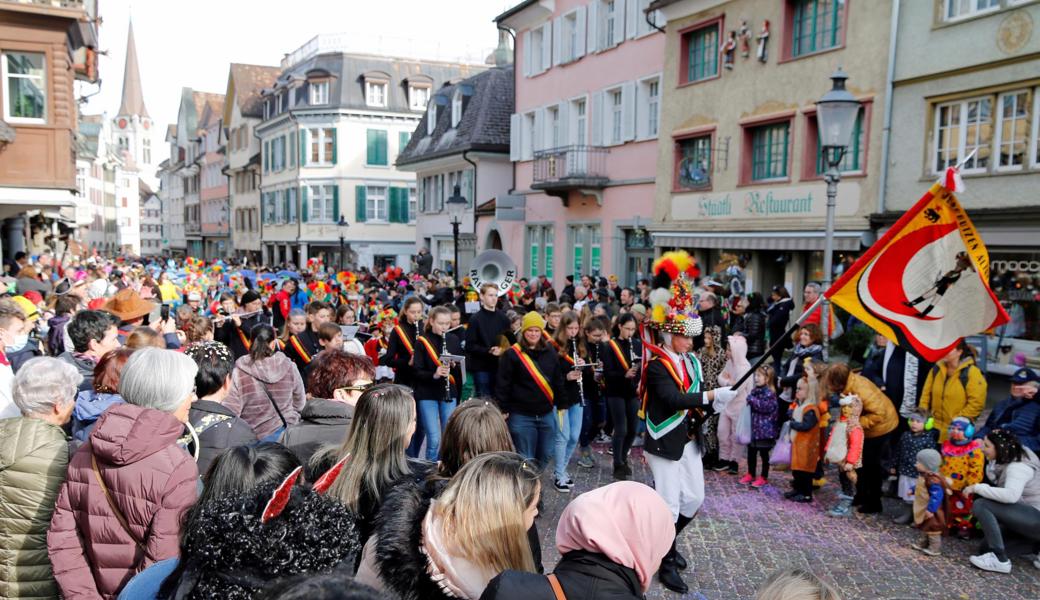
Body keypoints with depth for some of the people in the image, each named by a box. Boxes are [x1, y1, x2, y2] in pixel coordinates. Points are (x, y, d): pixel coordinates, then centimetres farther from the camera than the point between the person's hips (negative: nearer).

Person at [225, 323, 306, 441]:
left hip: (257, 437, -2)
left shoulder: (239, 374, -16)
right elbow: (300, 404, 2)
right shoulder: (289, 367, -9)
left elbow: (230, 411, -14)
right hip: (287, 431, 2)